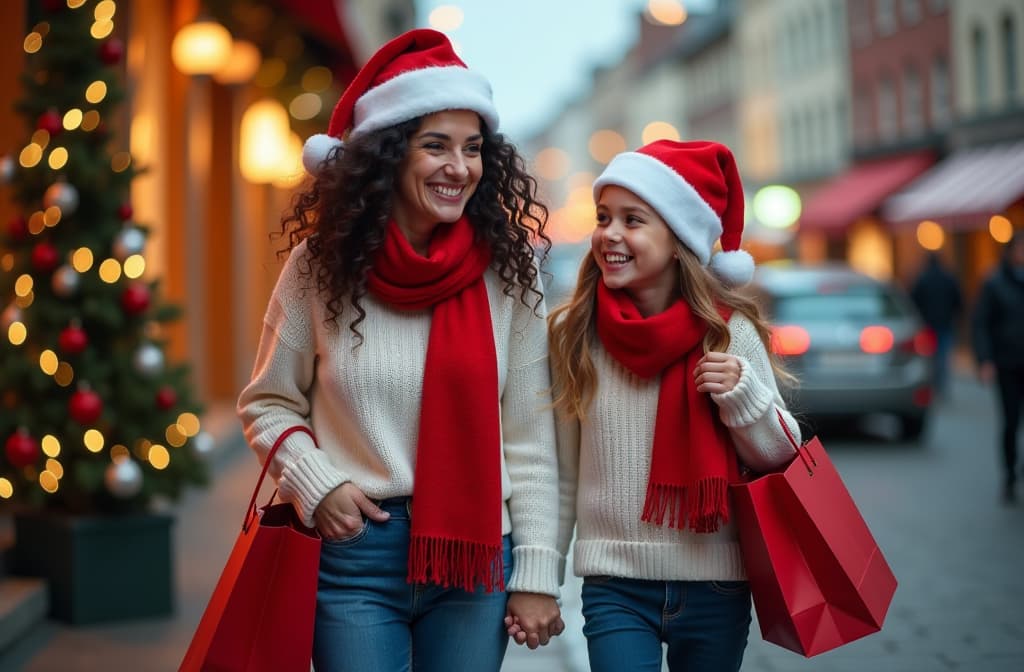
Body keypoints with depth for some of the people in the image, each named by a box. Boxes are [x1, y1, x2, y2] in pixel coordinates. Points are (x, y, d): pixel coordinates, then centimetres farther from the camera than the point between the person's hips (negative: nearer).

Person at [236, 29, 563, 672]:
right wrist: (315, 485, -10)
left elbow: (530, 437, 0)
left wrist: (537, 574, -2)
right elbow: (268, 405, 7)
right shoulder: (321, 265, -4)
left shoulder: (507, 271, -2)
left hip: (477, 556, 1)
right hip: (355, 554, -1)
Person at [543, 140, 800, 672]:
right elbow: (560, 476, 4)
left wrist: (741, 394, -16)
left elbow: (781, 459, 2)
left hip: (715, 587, 0)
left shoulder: (729, 332, -6)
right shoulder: (571, 334, -4)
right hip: (614, 587, 0)